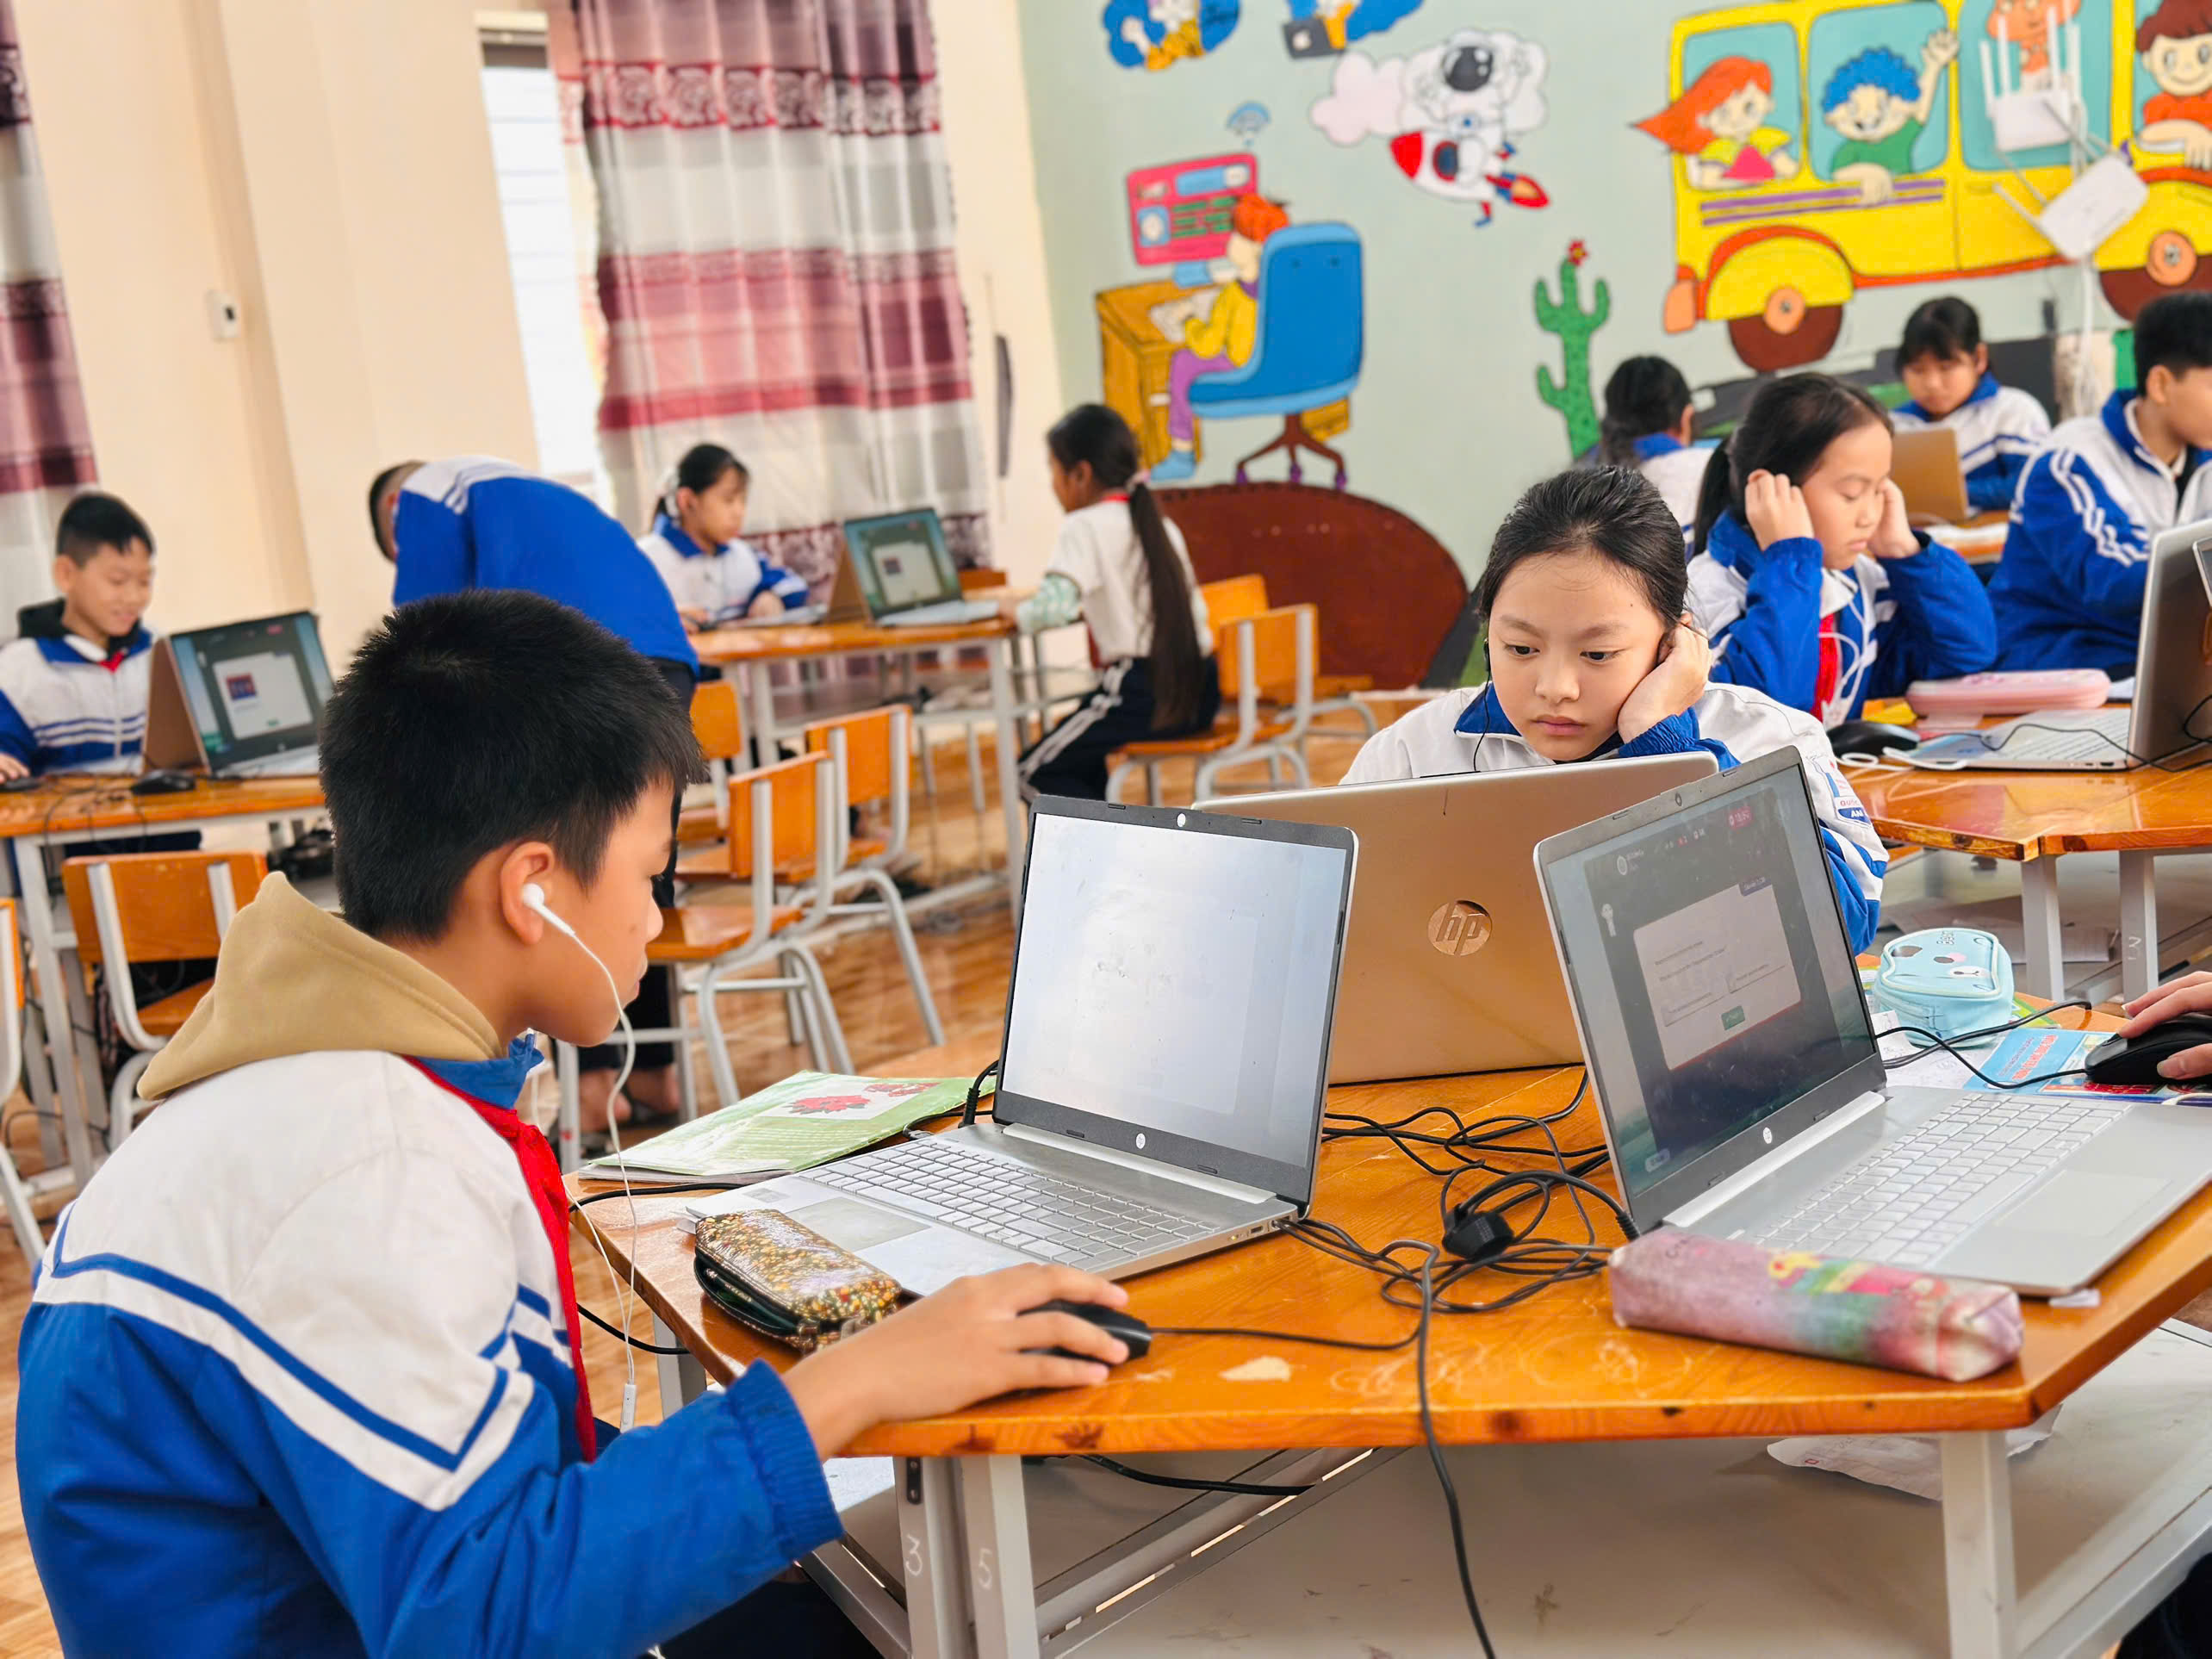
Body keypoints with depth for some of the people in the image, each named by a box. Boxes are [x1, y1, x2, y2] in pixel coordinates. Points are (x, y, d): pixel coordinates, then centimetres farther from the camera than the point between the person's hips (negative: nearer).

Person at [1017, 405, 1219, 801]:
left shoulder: (1085, 527, -8)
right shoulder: (1160, 526, 16)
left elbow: (1053, 608, -22)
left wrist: (1017, 613, 1)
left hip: (1143, 692, -8)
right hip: (1198, 691, 8)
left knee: (1037, 773, 8)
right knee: (1078, 755, 30)